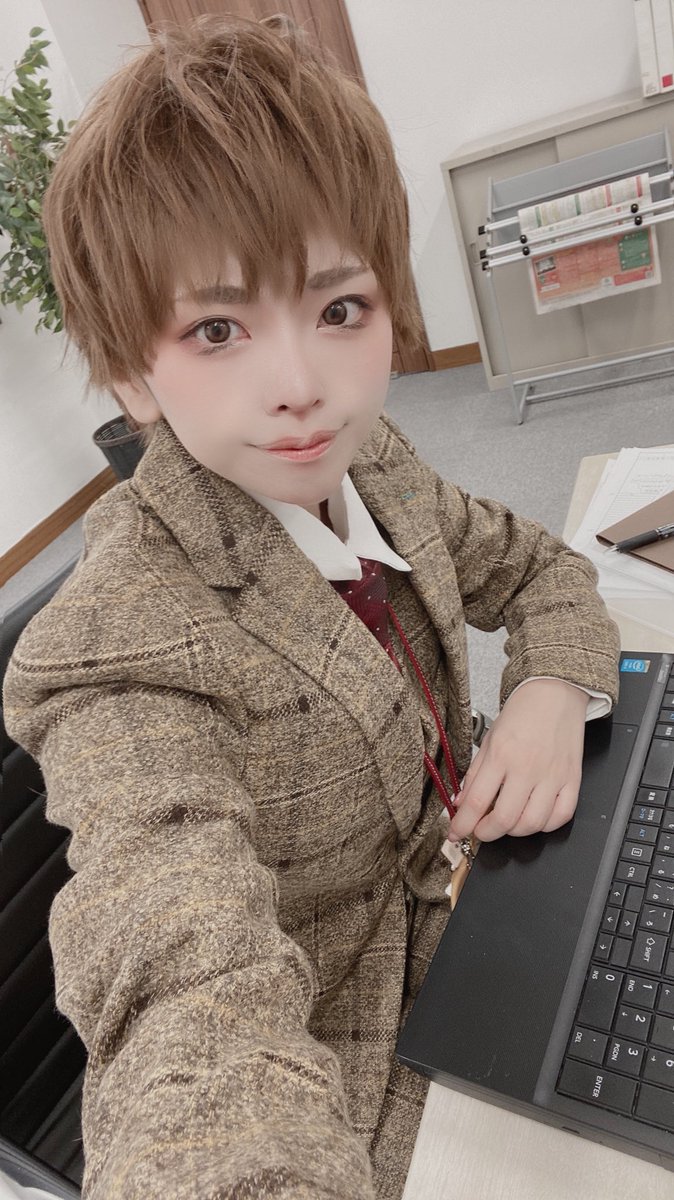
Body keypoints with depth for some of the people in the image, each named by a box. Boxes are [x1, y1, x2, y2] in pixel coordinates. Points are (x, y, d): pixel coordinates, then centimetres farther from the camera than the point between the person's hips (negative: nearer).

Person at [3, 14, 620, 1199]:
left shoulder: (375, 464, -11)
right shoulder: (122, 649, -34)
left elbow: (536, 566, 3)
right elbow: (190, 985, -46)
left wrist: (554, 692, -18)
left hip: (453, 947, 6)